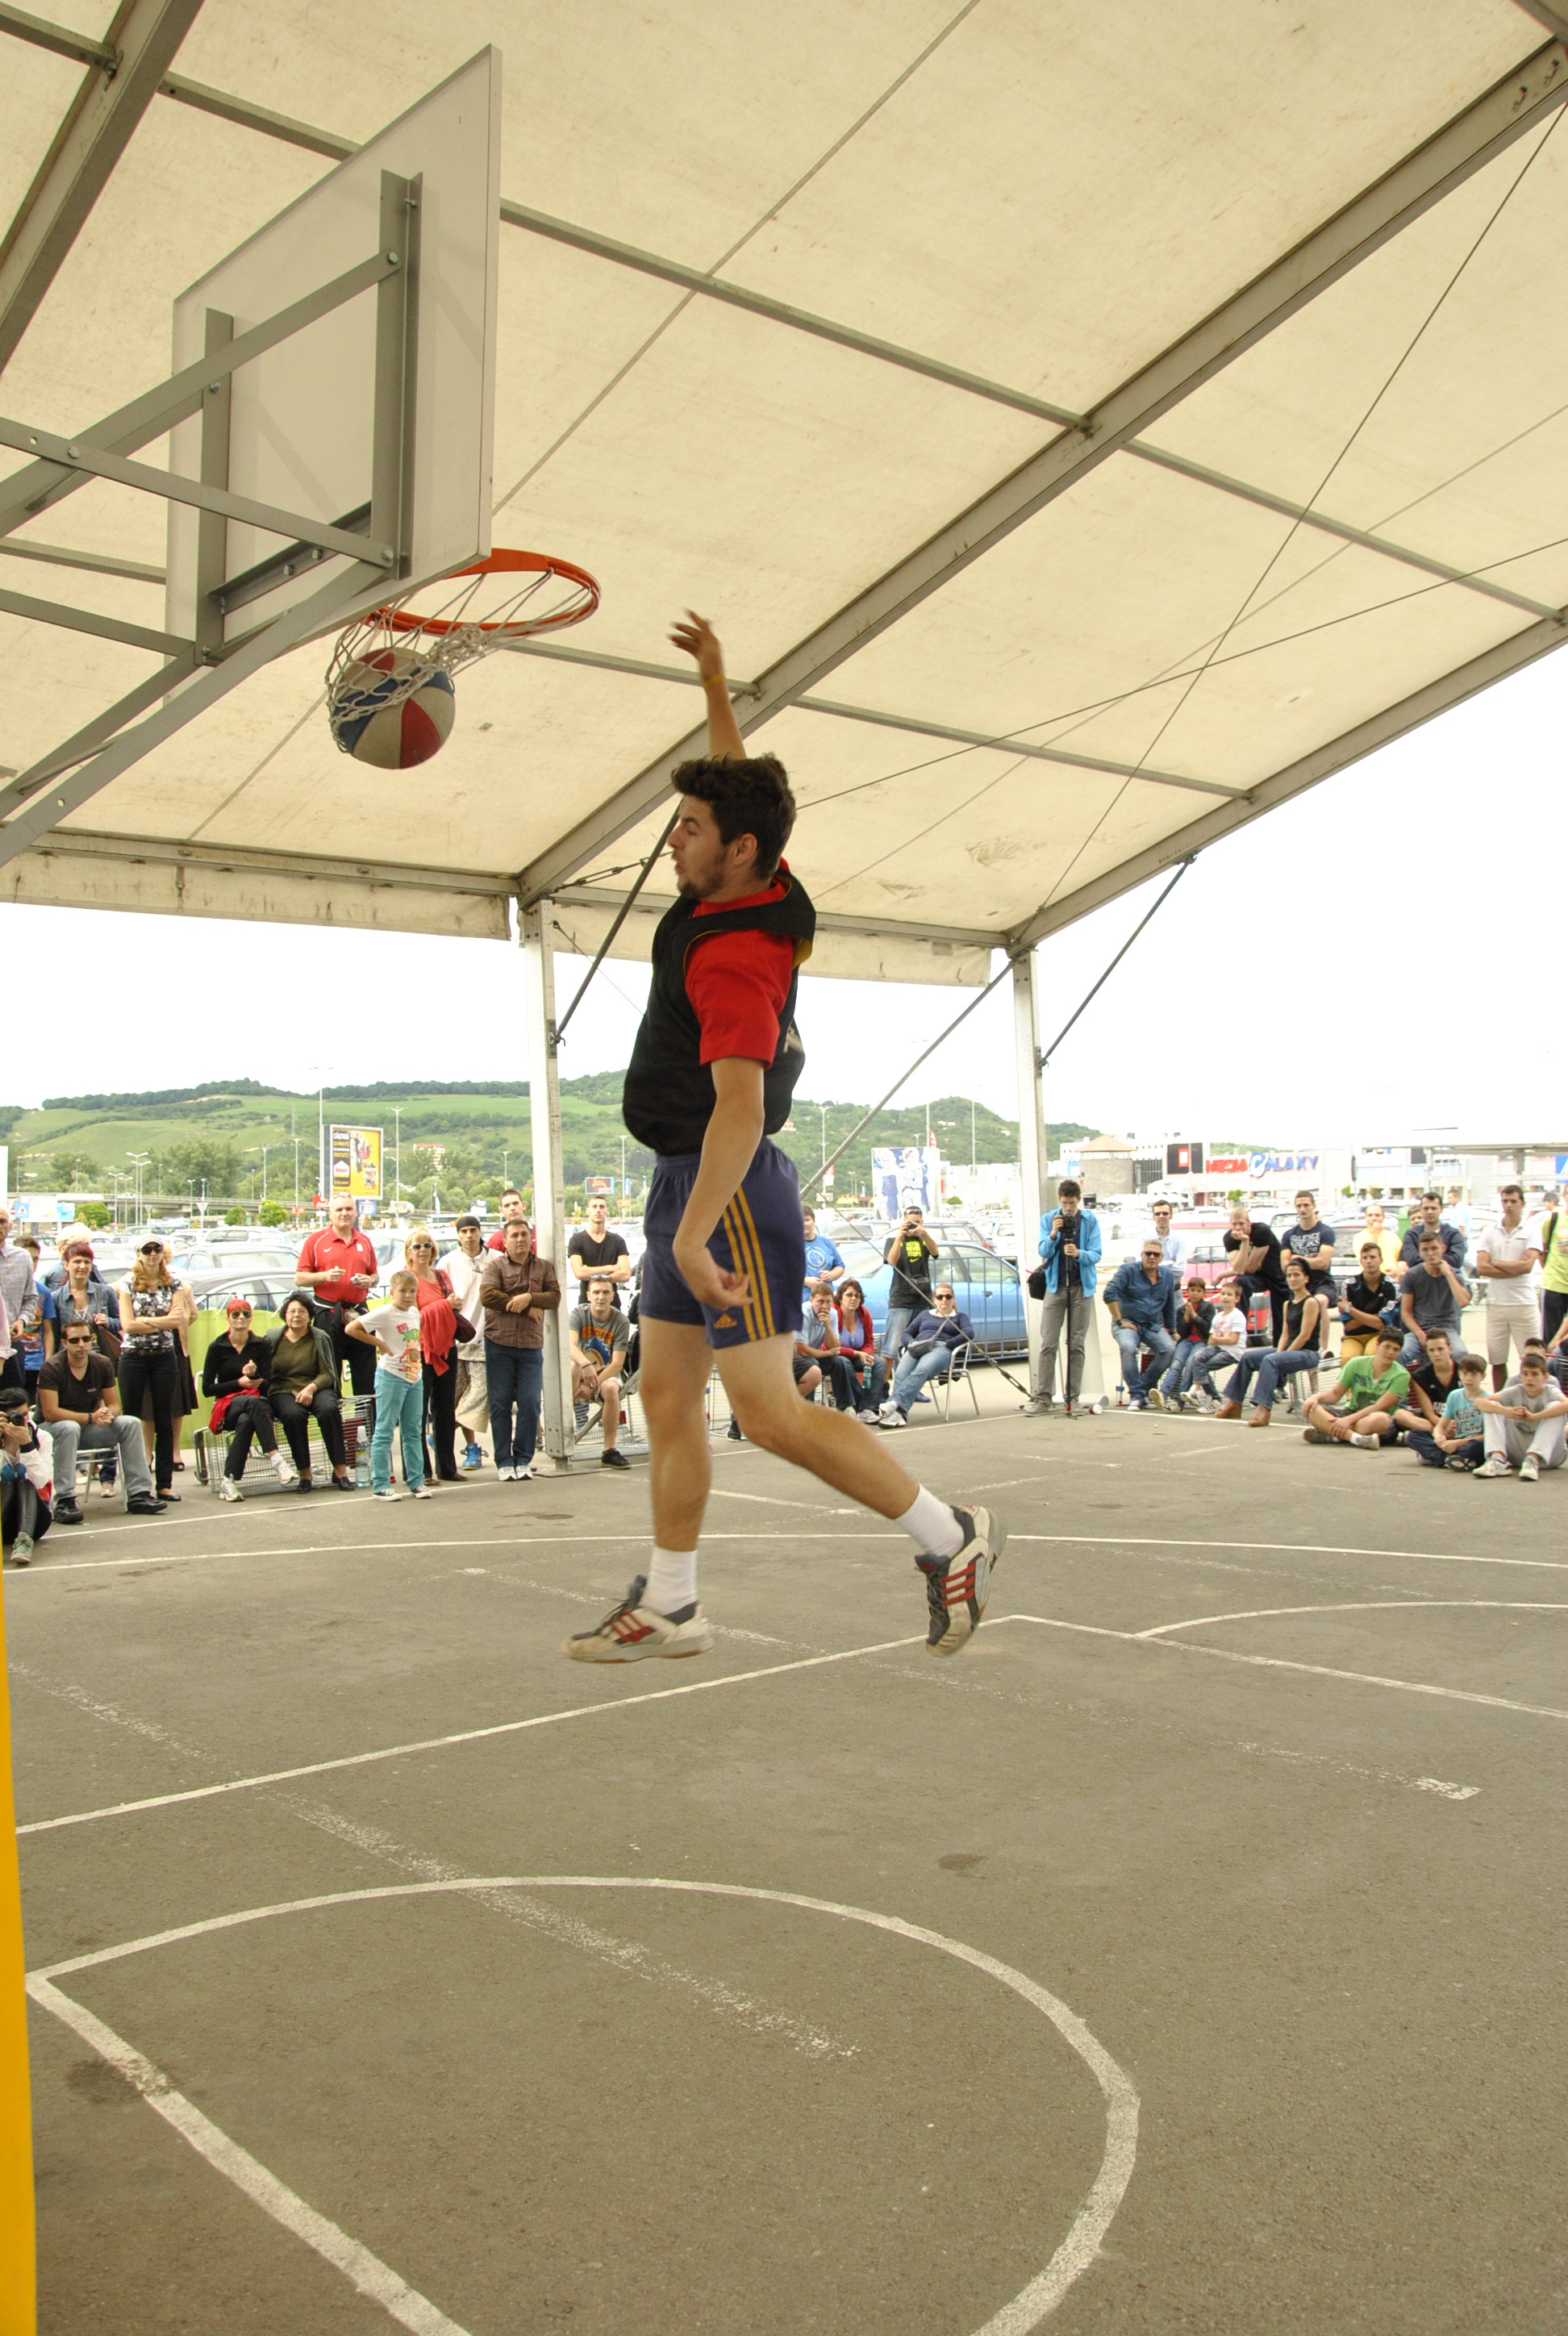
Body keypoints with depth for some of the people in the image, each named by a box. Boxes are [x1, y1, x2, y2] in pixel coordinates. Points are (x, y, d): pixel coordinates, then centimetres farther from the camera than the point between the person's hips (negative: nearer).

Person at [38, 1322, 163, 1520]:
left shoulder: (103, 1364, -1)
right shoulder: (52, 1368, -16)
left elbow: (114, 1405, 1)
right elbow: (50, 1413, -23)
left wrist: (107, 1414, -25)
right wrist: (90, 1417, -29)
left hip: (89, 1429, 5)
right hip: (53, 1429, -5)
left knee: (131, 1424, -17)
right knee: (70, 1428, -39)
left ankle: (139, 1494, -19)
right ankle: (65, 1500, -39)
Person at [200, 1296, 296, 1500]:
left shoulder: (261, 1346, 9)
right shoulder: (217, 1347, 5)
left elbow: (268, 1386, 2)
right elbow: (207, 1388, 2)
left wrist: (254, 1376, -19)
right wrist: (239, 1383, -9)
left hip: (258, 1403, 2)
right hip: (228, 1405, -2)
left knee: (245, 1421, -37)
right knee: (255, 1403, -37)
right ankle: (277, 1461, -51)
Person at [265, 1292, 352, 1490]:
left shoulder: (320, 1338, 7)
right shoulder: (272, 1338, 8)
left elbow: (327, 1374, 3)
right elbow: (265, 1373, 7)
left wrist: (311, 1388, -17)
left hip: (316, 1389, 1)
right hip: (283, 1392, 0)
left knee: (329, 1410, -32)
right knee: (294, 1415, -34)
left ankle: (340, 1471, -29)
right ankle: (305, 1474, -26)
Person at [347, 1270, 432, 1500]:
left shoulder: (414, 1312, 11)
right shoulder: (384, 1313, -11)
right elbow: (351, 1328, -17)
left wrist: (418, 1357, 12)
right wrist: (379, 1343, -15)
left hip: (415, 1378, 7)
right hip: (391, 1377, -7)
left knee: (414, 1432, 11)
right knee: (384, 1432, -2)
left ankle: (416, 1481, 17)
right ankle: (381, 1485, 1)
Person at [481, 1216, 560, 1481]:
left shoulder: (544, 1267, 13)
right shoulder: (495, 1265, 6)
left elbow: (555, 1297, 1)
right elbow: (487, 1296, -10)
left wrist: (530, 1297, -16)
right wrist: (526, 1308, -9)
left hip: (531, 1346, 1)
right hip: (499, 1344, -1)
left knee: (530, 1404, -2)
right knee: (501, 1404, 0)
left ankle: (523, 1459, 8)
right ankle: (504, 1462, 6)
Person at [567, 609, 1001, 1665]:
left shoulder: (732, 957, -22)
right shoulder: (761, 889, 5)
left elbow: (740, 1103, -33)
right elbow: (737, 778, 25)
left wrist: (694, 1232, -41)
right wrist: (714, 679, 32)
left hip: (728, 1191, -10)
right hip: (686, 1183, 10)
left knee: (770, 1413, -9)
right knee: (667, 1397, 11)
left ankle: (950, 1534, 4)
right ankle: (669, 1605, 20)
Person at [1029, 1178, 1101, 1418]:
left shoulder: (1090, 1220, 1)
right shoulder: (1048, 1219, 3)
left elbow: (1096, 1254, -5)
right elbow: (1043, 1252, -3)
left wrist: (1079, 1254, -25)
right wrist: (1053, 1235, -22)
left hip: (1082, 1287, 0)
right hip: (1055, 1286, 0)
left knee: (1077, 1344, 2)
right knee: (1048, 1344, -3)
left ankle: (1074, 1398, 6)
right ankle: (1044, 1397, 1)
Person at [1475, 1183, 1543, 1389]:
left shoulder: (1531, 1231, 1)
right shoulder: (1490, 1232, 7)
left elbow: (1527, 1265, -13)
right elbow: (1481, 1268, -4)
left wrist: (1496, 1263, -4)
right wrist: (1516, 1269, -9)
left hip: (1525, 1304, -2)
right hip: (1496, 1303, 2)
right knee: (1497, 1361, 7)